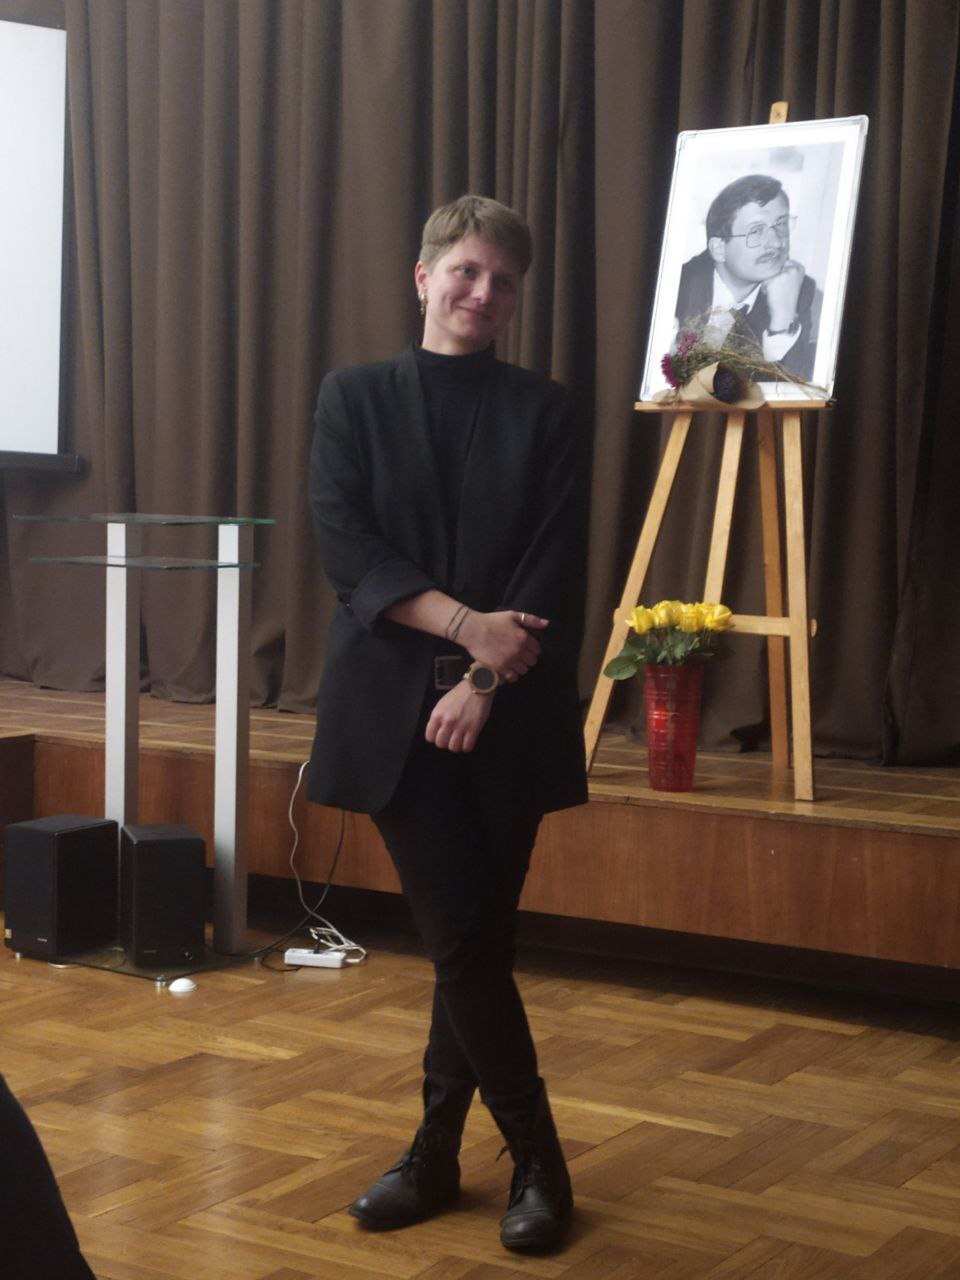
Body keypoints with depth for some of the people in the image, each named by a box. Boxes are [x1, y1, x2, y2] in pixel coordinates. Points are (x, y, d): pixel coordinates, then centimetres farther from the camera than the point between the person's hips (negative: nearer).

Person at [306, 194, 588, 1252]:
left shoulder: (541, 412, 7)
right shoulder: (355, 397, 7)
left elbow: (557, 571, -1)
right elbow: (344, 543, -5)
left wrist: (487, 677, -14)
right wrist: (464, 623, -15)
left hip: (509, 713, 1)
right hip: (395, 706, -1)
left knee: (473, 940, 6)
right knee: (462, 940, -4)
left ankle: (437, 1153, 20)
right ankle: (537, 1157, 11)